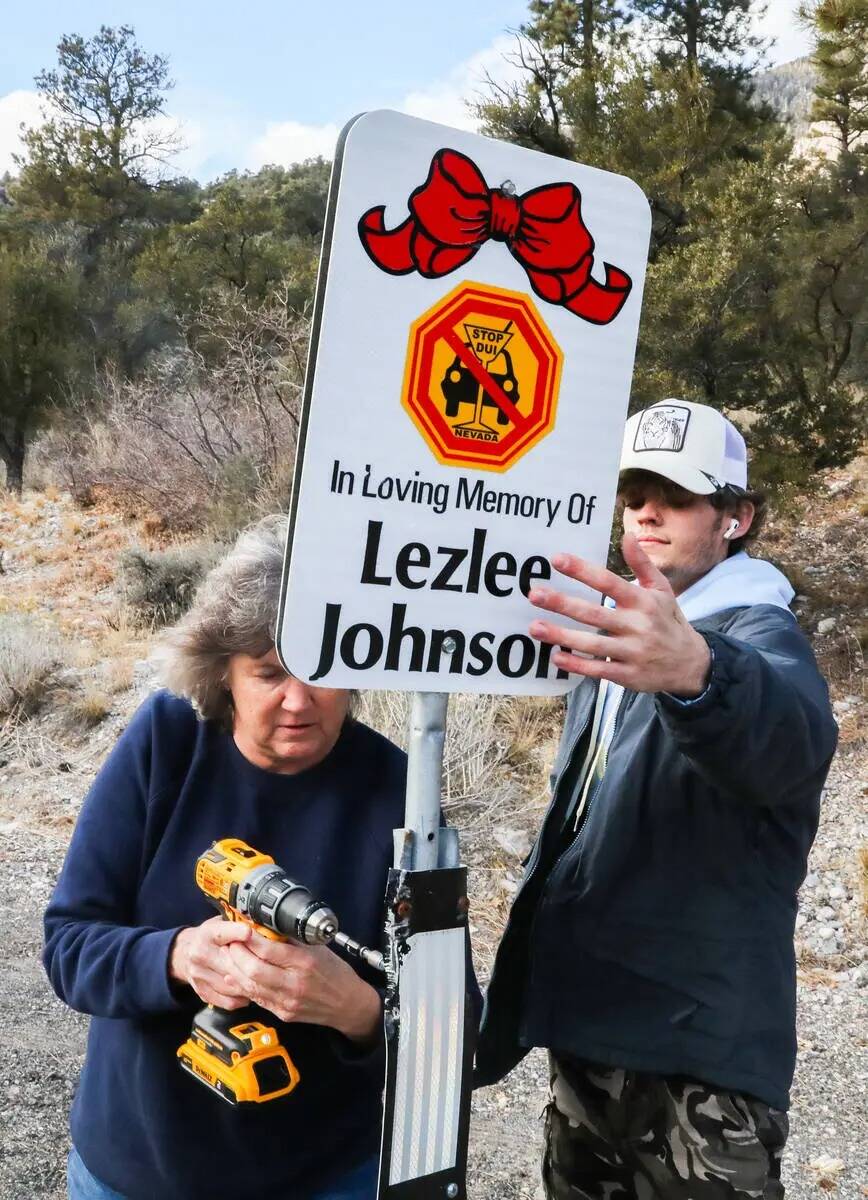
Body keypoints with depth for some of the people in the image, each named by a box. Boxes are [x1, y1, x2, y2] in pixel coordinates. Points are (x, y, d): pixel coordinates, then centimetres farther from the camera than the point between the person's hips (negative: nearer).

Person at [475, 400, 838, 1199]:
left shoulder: (759, 635, -15)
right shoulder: (621, 635, 9)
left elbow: (791, 733, -41)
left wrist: (695, 669, -60)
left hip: (699, 1047, -7)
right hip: (588, 1025, 8)